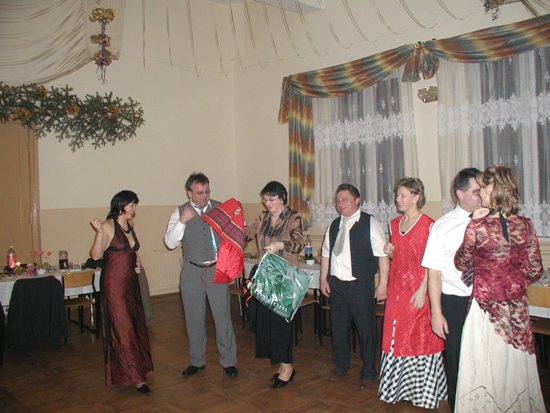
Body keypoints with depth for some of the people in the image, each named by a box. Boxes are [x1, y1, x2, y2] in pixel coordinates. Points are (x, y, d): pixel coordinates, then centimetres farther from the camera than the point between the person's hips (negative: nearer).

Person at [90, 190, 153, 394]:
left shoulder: (129, 227, 11)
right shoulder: (108, 226, -11)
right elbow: (96, 255, -17)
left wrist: (137, 261, 8)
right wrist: (99, 232, -29)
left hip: (131, 281, 8)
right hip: (115, 283, -8)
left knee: (135, 325, 13)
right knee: (122, 327, -3)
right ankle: (134, 376, 2)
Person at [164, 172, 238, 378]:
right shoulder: (180, 213, 0)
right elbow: (170, 243, -8)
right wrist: (182, 221, -18)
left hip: (217, 270, -1)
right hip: (191, 271, 1)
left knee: (222, 316, 2)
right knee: (194, 318, 12)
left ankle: (228, 361, 18)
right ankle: (196, 361, 28)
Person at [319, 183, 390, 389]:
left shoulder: (369, 223, -8)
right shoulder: (334, 225, 11)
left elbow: (382, 254, -11)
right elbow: (326, 253, 18)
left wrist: (383, 284, -14)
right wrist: (324, 279, 12)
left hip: (361, 285, -5)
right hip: (336, 284, 5)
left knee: (366, 329, 4)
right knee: (338, 326, 15)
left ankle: (368, 372, 22)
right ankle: (340, 366, 35)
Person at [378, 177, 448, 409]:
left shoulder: (428, 225, -9)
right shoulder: (394, 224, 11)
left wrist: (423, 290, -19)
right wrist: (390, 252, -1)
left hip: (418, 288, -6)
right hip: (397, 287, 6)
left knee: (420, 337, 1)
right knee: (396, 336, 11)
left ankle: (424, 390, 17)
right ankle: (397, 387, 25)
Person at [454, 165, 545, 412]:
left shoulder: (477, 226, -16)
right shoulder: (525, 226, -5)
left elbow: (462, 264, -1)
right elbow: (535, 271, 1)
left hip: (486, 307, -4)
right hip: (517, 308, 4)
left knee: (486, 367, 9)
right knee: (515, 366, 17)